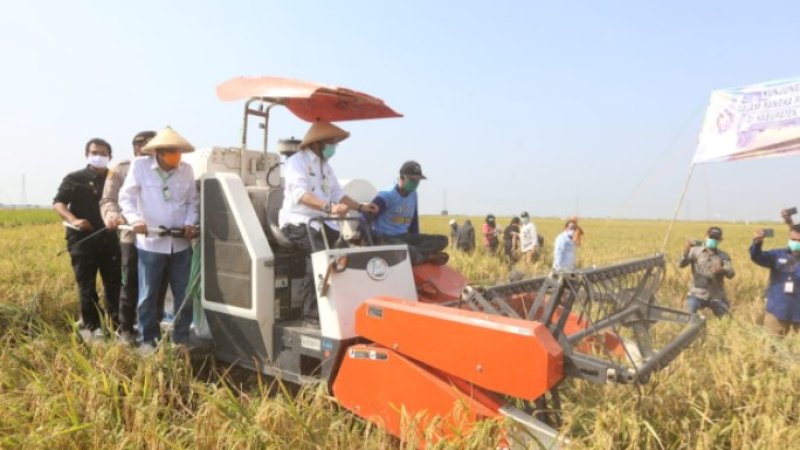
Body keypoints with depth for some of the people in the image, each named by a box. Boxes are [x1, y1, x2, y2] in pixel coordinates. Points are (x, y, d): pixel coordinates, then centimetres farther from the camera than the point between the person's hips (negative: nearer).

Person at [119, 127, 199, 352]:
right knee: (148, 295, 6)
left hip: (181, 243, 3)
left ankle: (181, 339, 24)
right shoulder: (139, 166, -4)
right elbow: (126, 197, -4)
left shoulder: (186, 170, 4)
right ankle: (148, 339, 23)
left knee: (184, 295, 9)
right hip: (150, 243, -3)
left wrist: (190, 223, -6)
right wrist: (134, 219, -22)